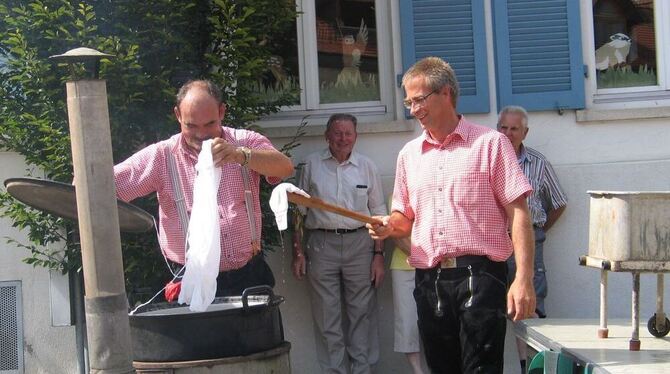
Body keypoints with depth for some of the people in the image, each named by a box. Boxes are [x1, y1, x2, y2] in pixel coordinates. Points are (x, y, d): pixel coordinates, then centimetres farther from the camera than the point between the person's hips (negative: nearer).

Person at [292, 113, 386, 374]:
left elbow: (378, 214, 9)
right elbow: (299, 210, 8)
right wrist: (297, 251, 2)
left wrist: (379, 254, 2)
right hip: (321, 245, 0)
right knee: (326, 316, 2)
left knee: (362, 313, 3)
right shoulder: (312, 164, 6)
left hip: (359, 244, 1)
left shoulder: (366, 166, 8)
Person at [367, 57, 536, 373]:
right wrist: (390, 226, -3)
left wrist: (524, 279, -14)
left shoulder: (490, 143, 0)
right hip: (429, 280, 5)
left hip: (479, 276, -5)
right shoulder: (409, 154, 15)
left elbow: (518, 212, -5)